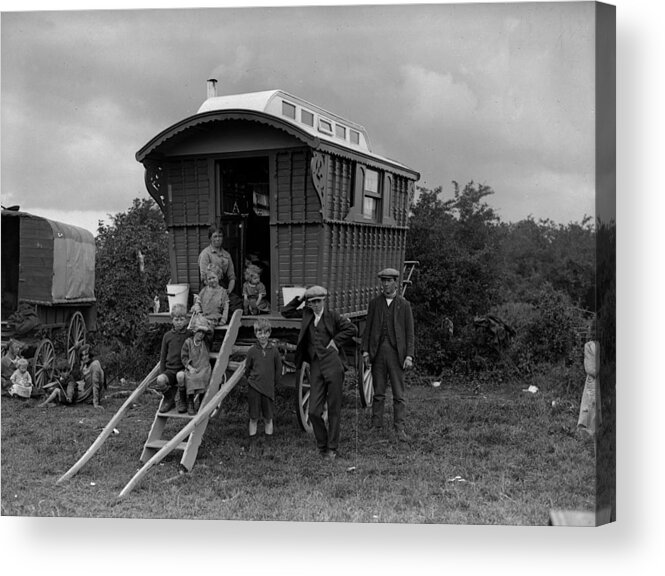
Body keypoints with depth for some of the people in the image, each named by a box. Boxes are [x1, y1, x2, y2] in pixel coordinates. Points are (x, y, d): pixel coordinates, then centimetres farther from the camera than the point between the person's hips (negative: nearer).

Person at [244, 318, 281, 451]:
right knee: (253, 418, 5)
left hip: (268, 389, 0)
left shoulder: (274, 350, -3)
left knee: (268, 418, 7)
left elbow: (278, 369, 7)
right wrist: (252, 380, 9)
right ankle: (252, 444, 14)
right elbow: (247, 369, 9)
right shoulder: (252, 351, -3)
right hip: (254, 388, 0)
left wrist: (274, 383, 8)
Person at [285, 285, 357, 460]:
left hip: (333, 365, -3)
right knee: (314, 411, -2)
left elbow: (352, 329, 2)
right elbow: (286, 313, 19)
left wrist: (336, 341, -2)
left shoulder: (332, 316, 4)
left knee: (334, 410, 2)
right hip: (315, 366, 3)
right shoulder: (307, 315, 14)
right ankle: (322, 447, 16)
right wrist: (299, 299, 11)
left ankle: (332, 449, 12)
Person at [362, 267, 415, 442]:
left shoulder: (404, 305, 4)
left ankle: (399, 429, 4)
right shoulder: (374, 303, 9)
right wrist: (365, 351, -1)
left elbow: (410, 332, 2)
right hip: (377, 352, 2)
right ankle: (376, 426, 15)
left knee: (399, 394, 0)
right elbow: (368, 328, 9)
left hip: (396, 352, -2)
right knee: (378, 393, 8)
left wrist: (409, 356, -6)